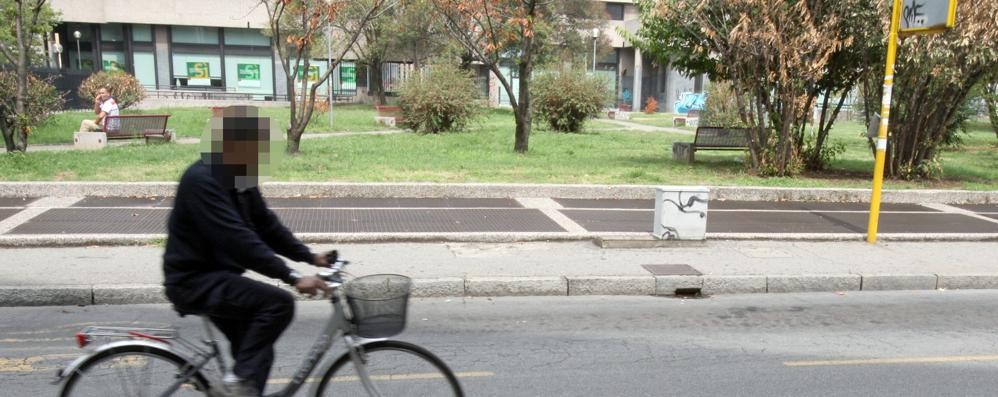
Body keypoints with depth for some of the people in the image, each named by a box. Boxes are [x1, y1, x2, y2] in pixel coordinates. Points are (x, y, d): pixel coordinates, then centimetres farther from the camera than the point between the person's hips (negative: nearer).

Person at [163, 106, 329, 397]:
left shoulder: (240, 177, 5)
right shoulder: (201, 179, -24)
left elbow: (265, 224, 9)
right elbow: (237, 239, -33)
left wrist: (310, 256, -1)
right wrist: (292, 277, -36)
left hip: (216, 277, 9)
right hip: (194, 281, -9)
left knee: (256, 355, 13)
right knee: (279, 302, -25)